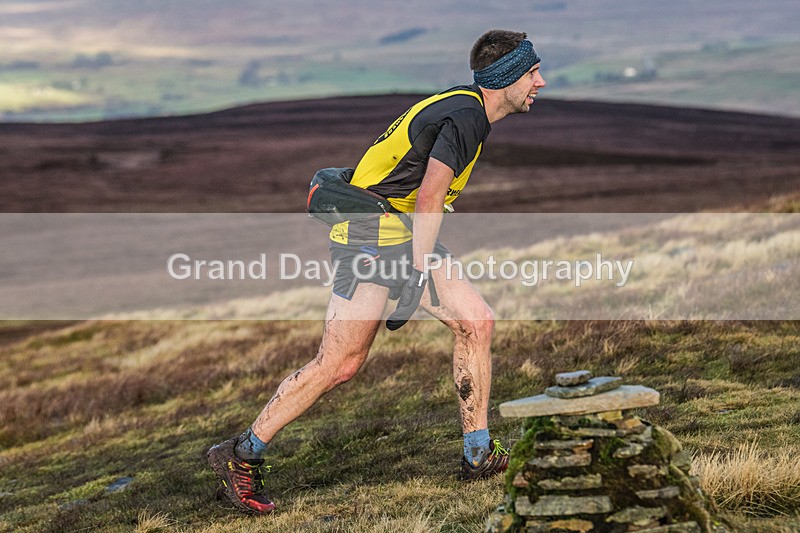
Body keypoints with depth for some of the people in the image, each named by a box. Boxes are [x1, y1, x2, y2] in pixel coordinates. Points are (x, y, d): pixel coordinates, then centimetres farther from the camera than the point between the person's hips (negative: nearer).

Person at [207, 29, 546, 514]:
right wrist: (417, 275, -23)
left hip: (409, 234, 10)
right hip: (373, 233, -10)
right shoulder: (465, 116, -16)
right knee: (341, 364, -11)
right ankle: (242, 455, -2)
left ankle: (478, 456, 9)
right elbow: (429, 197, -21)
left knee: (476, 321, 2)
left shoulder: (466, 107, 15)